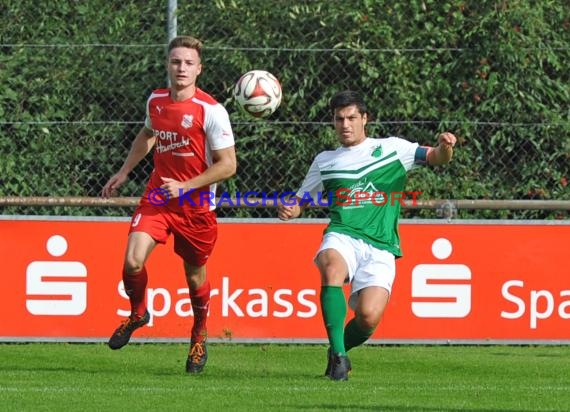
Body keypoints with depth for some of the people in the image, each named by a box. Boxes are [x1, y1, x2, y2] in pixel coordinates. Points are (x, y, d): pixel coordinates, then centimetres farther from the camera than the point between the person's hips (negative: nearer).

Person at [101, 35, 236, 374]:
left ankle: (200, 334, 38)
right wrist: (124, 173, 24)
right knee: (133, 261, -16)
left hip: (196, 205, -3)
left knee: (195, 275, 10)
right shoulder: (156, 101, 2)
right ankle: (138, 313, 15)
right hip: (158, 196, 3)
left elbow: (227, 165, -15)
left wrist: (184, 187, -21)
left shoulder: (211, 111, -16)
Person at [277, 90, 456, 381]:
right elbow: (300, 201, 23)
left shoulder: (391, 149, 13)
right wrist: (289, 210, -2)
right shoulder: (325, 161, 19)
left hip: (380, 248, -1)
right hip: (342, 237, 1)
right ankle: (338, 355, -31)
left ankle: (338, 350, 15)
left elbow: (435, 158, 8)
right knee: (332, 268, -37)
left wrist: (445, 148, -17)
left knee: (368, 318, -20)